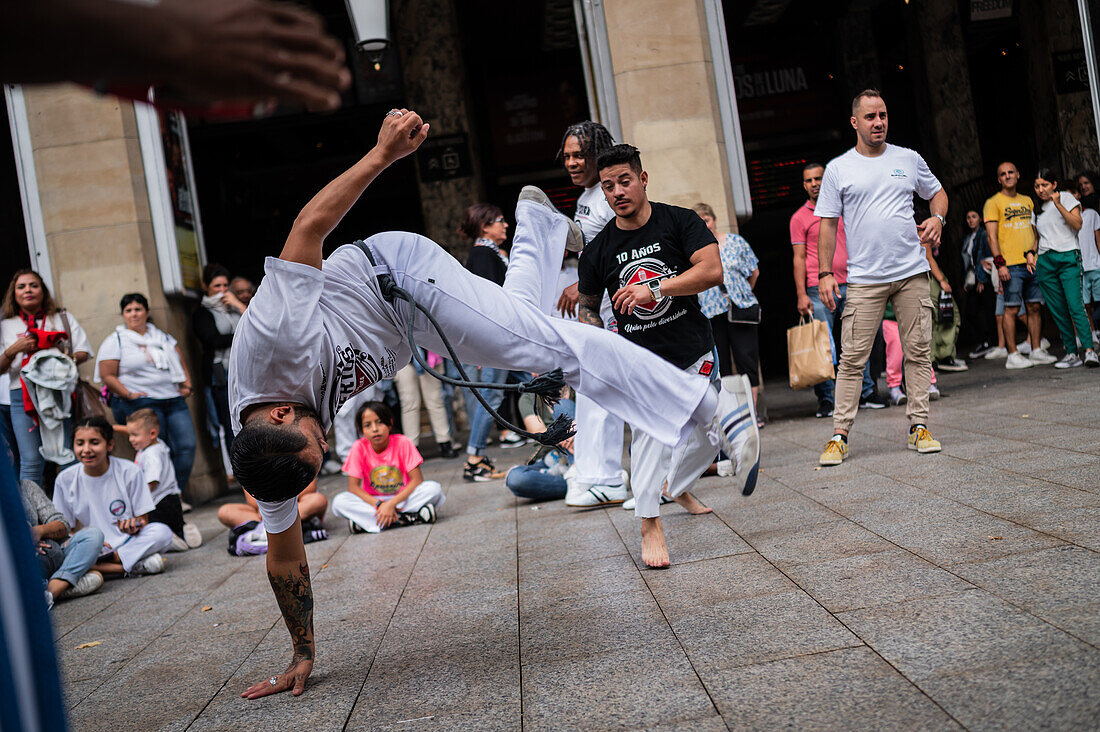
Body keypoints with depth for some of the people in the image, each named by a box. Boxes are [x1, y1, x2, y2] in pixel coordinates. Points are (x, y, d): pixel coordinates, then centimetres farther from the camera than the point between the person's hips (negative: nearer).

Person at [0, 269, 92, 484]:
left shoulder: (63, 318, 14)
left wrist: (66, 358, -11)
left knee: (66, 456, -6)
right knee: (31, 462, -5)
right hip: (22, 398, 0)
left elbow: (83, 352, 9)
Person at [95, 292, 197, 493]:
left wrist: (187, 385, 8)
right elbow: (107, 375, -2)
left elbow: (180, 363, 24)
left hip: (174, 401, 5)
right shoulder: (115, 341, 5)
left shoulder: (162, 337, 20)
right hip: (140, 404, -5)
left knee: (187, 446, -8)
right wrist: (129, 395, -12)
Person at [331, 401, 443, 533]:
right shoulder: (359, 448, -9)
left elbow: (417, 480, -16)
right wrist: (379, 504, -27)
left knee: (434, 488, -27)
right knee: (338, 502, -27)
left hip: (402, 498, -1)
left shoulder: (403, 443, -12)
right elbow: (353, 486, -12)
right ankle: (408, 518, -31)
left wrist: (391, 503, -28)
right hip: (372, 500, 1)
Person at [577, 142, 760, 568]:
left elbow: (712, 270, -19)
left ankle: (677, 487, 45)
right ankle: (649, 523, -21)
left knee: (702, 437, 13)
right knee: (650, 425, -27)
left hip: (696, 352, 2)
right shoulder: (597, 251, -3)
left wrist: (656, 287, -27)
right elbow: (587, 307, 10)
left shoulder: (679, 221, -7)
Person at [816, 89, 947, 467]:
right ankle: (840, 434, 0)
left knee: (918, 352, 4)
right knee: (852, 357, -4)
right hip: (864, 278, -2)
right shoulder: (837, 169, 4)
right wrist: (825, 273, -4)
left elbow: (937, 193, 23)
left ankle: (919, 425, 14)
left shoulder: (909, 160, 10)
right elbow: (827, 224, 4)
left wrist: (937, 218, 1)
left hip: (912, 272, 2)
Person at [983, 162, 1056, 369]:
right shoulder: (993, 203, 1)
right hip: (1011, 266, -6)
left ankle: (1036, 350, 14)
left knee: (1035, 307, 6)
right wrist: (1000, 263, -14)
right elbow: (992, 236, -6)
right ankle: (1012, 355, -3)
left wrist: (1033, 253, 8)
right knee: (1012, 309, -6)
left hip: (1032, 263, 6)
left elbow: (1034, 230, 22)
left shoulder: (1027, 201, 18)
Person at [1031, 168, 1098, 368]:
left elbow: (1077, 224, -8)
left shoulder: (1066, 197, 4)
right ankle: (1072, 352, 3)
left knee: (1075, 305, -17)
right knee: (1057, 310, -1)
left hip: (1068, 258, -4)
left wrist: (1058, 205, -15)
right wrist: (1030, 256, 7)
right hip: (1045, 262, 4)